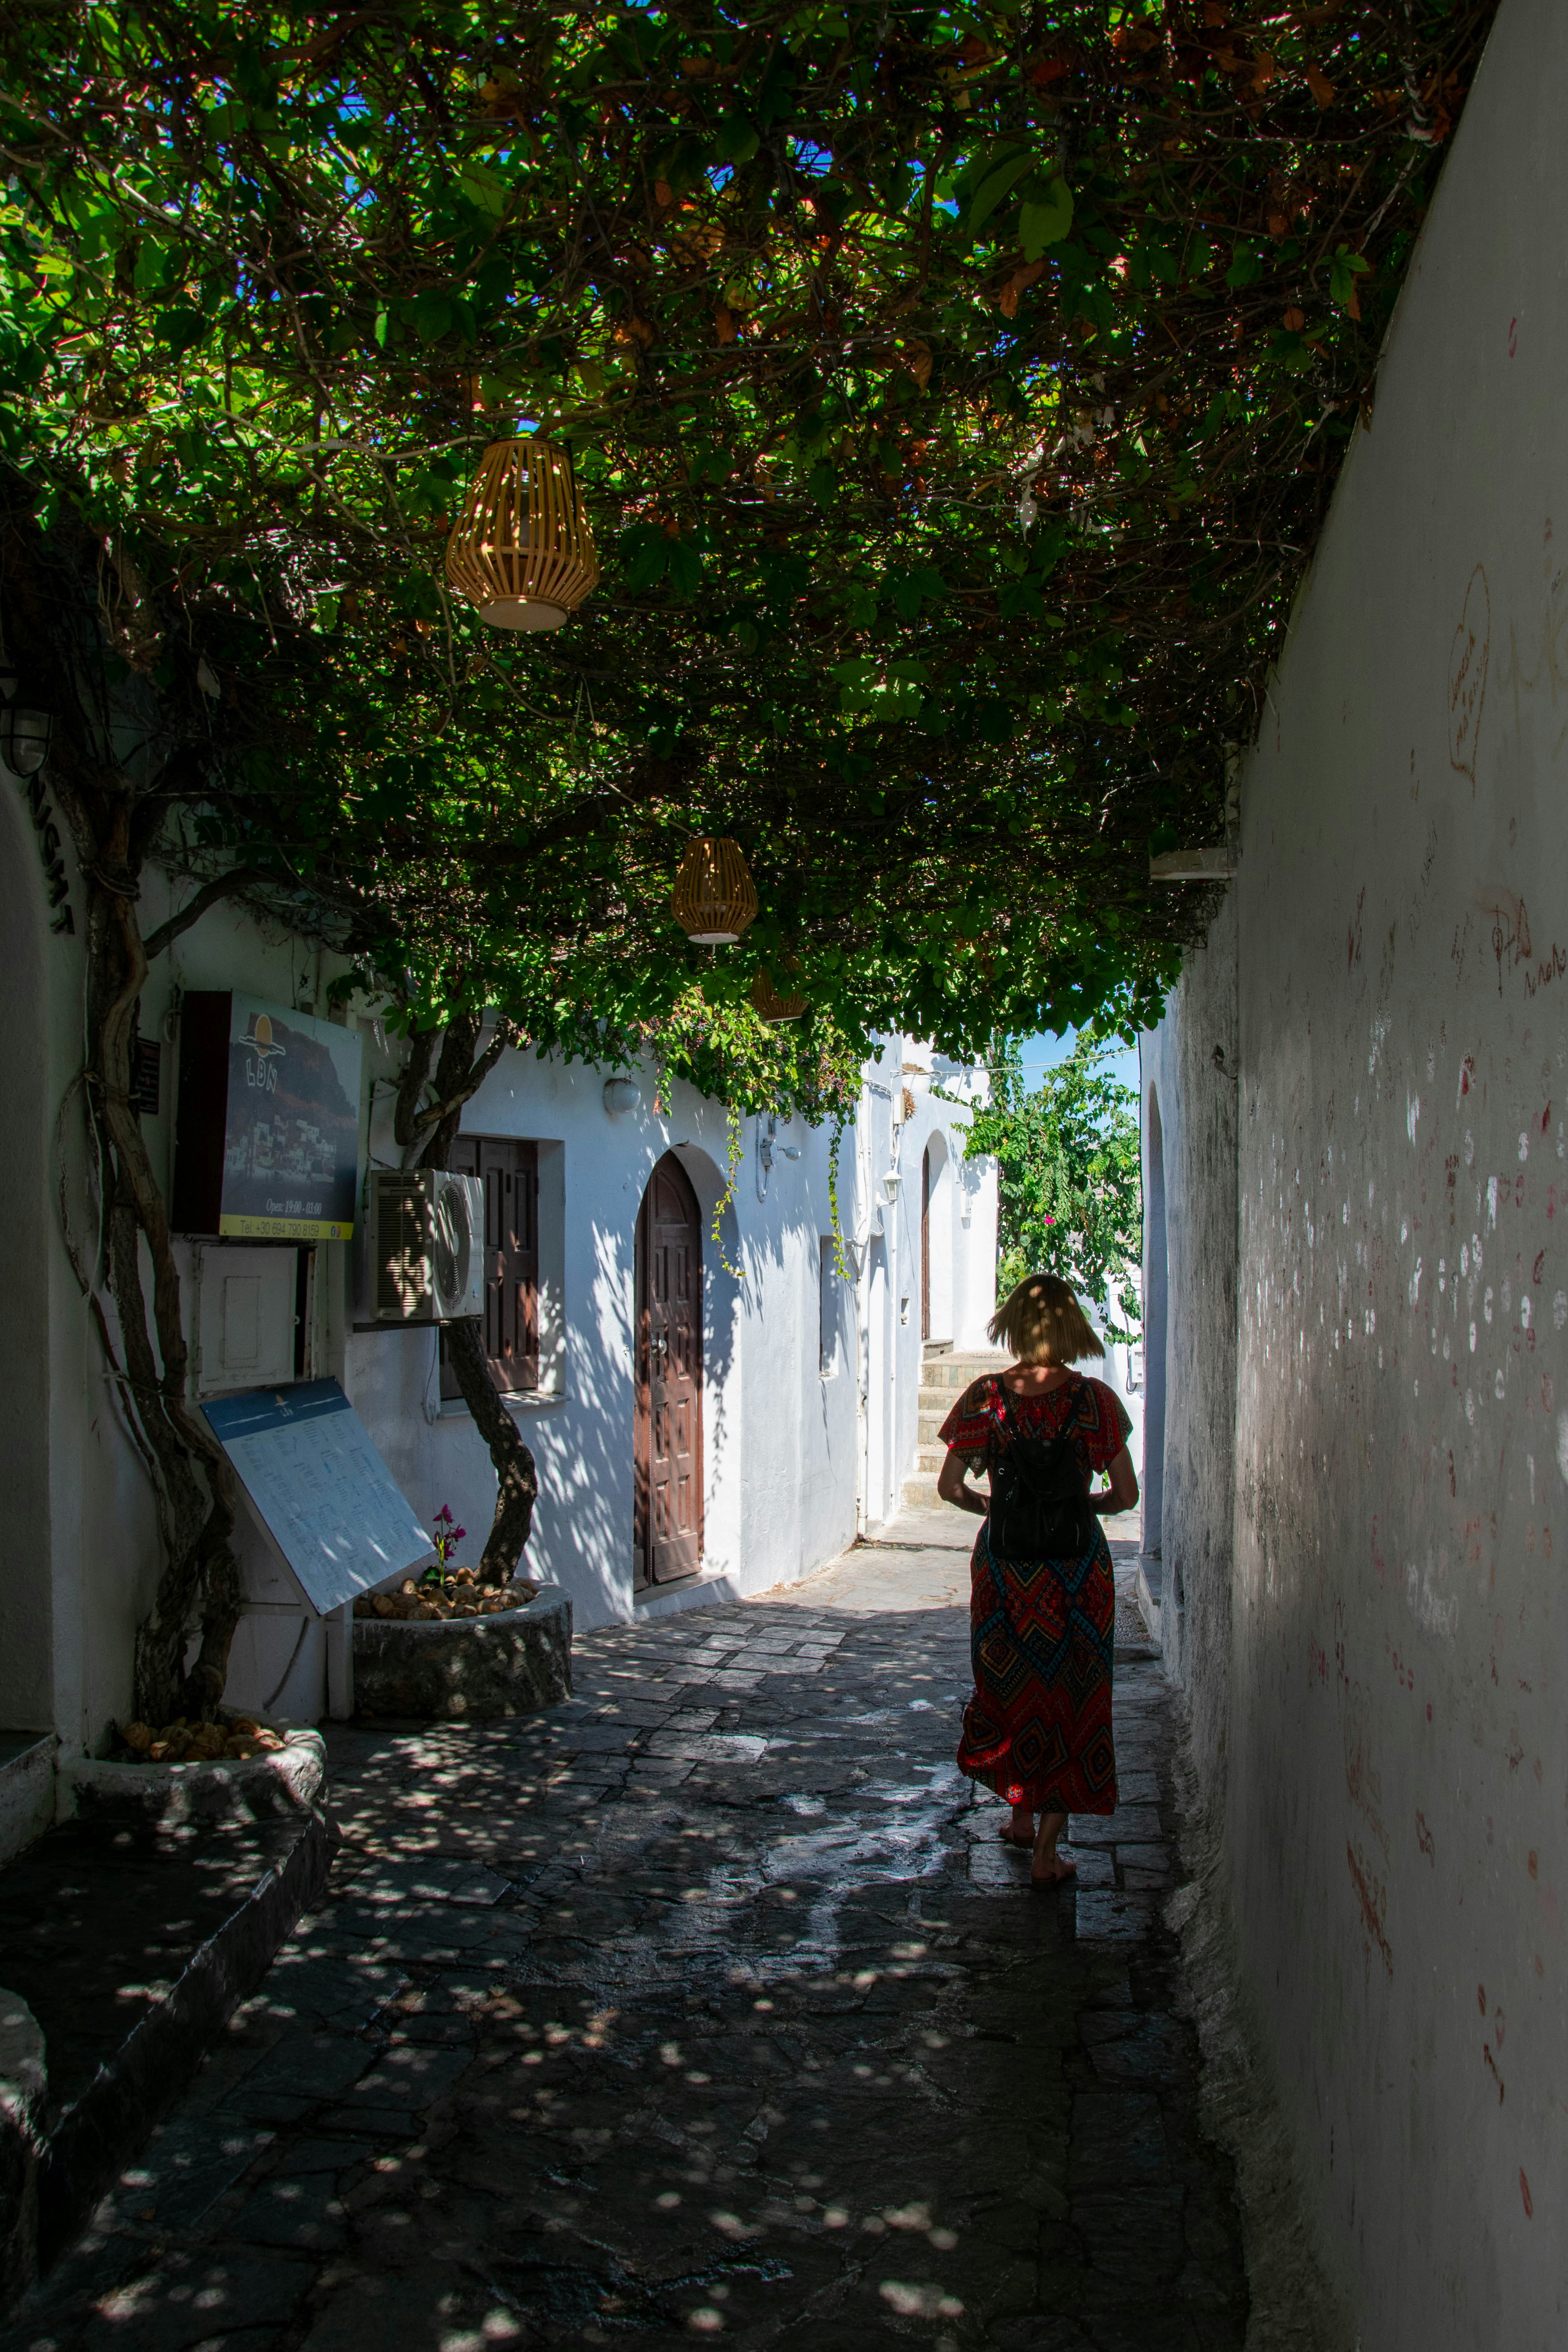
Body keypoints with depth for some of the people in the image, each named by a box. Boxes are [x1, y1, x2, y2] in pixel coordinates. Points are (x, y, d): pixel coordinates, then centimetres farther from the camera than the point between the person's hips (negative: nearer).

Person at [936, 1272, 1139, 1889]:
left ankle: (1021, 1815, 33)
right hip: (1077, 1562, -1)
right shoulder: (1094, 1399, -8)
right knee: (1070, 1697, 9)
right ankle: (1046, 1852, 13)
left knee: (1009, 1684, 21)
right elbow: (1126, 1495, -4)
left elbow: (950, 1487, -5)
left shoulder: (987, 1396, -7)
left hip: (1005, 1557, 1)